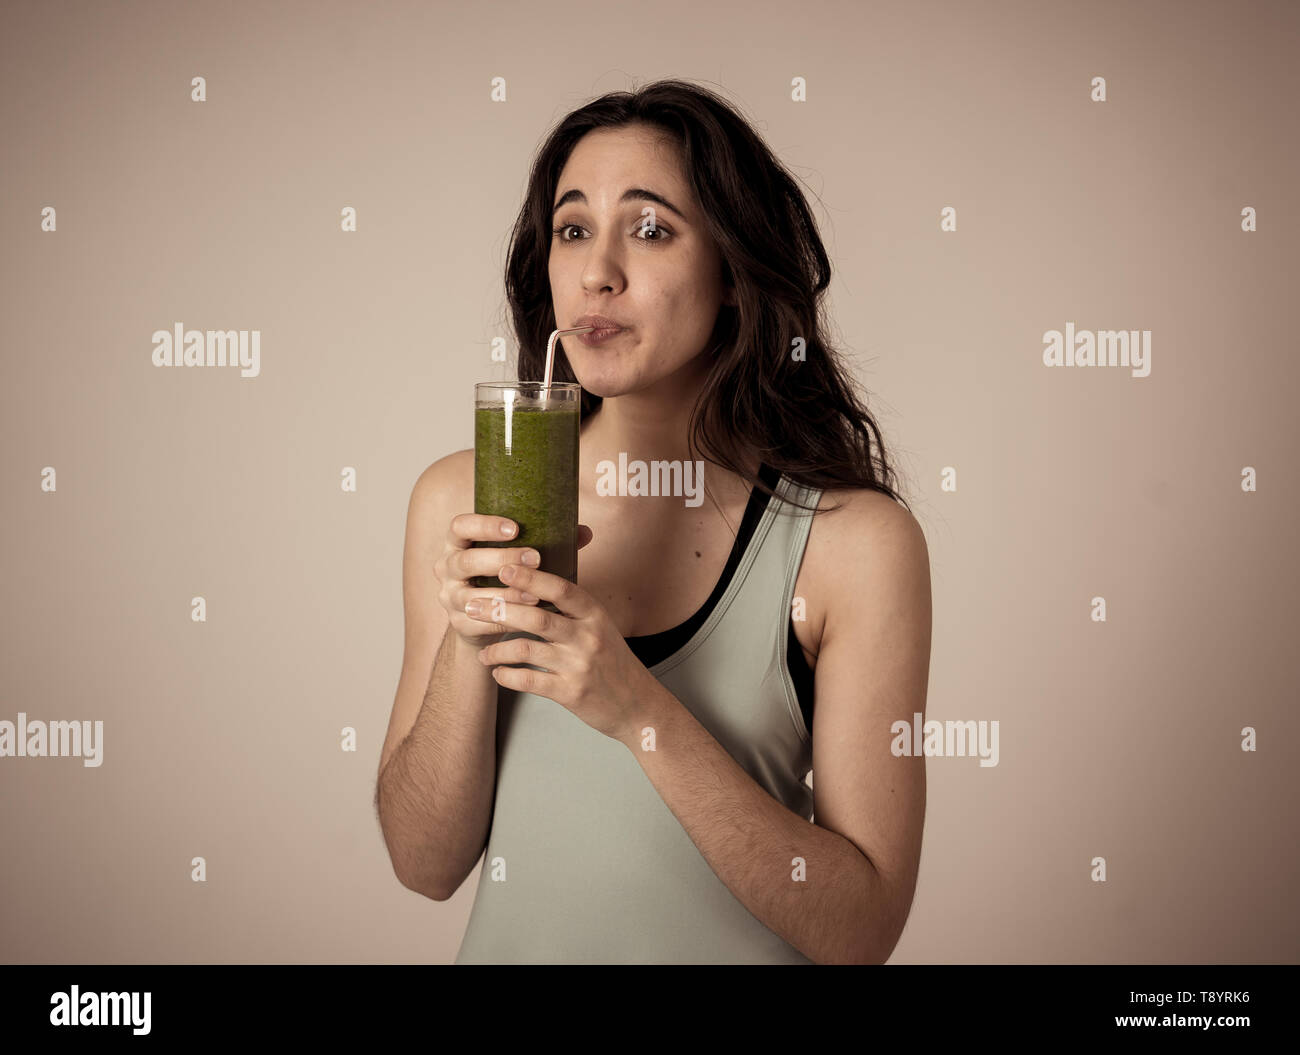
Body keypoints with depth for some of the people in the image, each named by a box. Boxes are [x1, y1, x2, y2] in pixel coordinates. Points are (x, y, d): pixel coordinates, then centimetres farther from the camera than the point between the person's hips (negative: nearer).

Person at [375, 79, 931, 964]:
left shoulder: (857, 542, -15)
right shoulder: (462, 500, -7)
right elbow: (426, 864, -5)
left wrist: (641, 710, -26)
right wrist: (467, 644, -21)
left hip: (739, 950, -1)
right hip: (515, 943, 2)